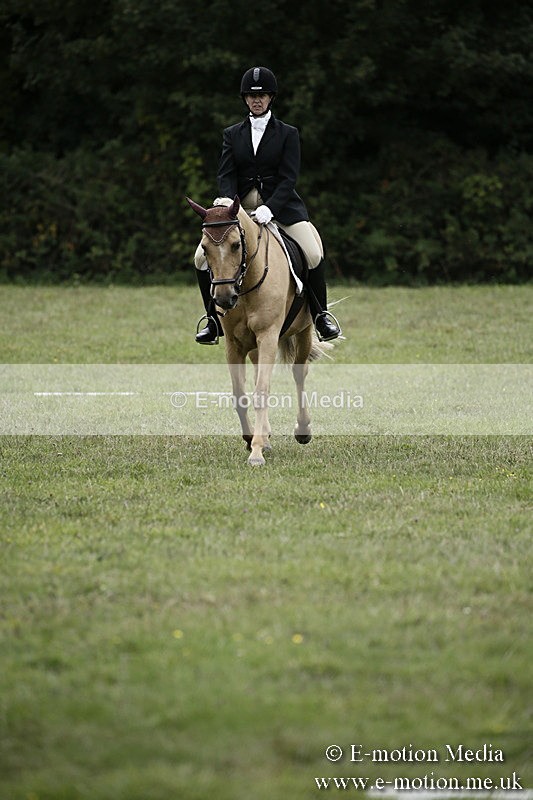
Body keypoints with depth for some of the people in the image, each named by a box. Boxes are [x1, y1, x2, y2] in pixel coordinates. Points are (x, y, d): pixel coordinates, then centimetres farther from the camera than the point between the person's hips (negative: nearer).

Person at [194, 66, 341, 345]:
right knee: (202, 257, -12)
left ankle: (321, 316, -2)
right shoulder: (233, 134, 11)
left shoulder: (287, 134, 4)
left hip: (281, 205, -2)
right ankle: (214, 321, 4)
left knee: (314, 255, -22)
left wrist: (269, 208, -21)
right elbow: (225, 174, 1)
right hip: (240, 207, 2)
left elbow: (288, 177, -6)